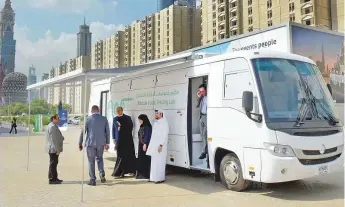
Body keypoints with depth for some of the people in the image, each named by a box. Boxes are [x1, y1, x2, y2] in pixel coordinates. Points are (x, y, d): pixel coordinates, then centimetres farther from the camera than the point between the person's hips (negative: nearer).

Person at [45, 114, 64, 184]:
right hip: (53, 149, -11)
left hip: (53, 149, 11)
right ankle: (52, 179, 1)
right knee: (53, 164, -5)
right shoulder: (52, 126, -19)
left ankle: (54, 178, 26)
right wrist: (57, 149, -22)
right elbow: (53, 139, -23)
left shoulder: (54, 126, 16)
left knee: (54, 163, 17)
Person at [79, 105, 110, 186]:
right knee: (99, 158, 22)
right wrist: (107, 143, 15)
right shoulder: (104, 119, 2)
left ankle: (92, 180, 11)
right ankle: (102, 174, 2)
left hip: (90, 143, -2)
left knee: (91, 161, 8)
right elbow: (107, 132, 6)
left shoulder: (88, 119, -5)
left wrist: (80, 143, 7)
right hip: (101, 143, 2)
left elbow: (83, 132, -2)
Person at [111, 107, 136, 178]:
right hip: (119, 140, 2)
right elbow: (113, 129, 12)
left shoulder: (128, 118, 0)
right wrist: (114, 138, 8)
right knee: (120, 155, 1)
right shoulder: (115, 119, 9)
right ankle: (121, 171, 5)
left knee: (129, 155, -2)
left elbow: (131, 127, 0)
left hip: (127, 139, -2)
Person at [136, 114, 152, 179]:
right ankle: (141, 173, 17)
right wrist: (140, 144, 15)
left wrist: (145, 144, -20)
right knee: (140, 159, 10)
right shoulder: (142, 126, 14)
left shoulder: (148, 126, -13)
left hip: (145, 145, -9)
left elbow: (147, 136, -17)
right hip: (141, 145, 9)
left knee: (145, 159, -4)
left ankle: (146, 174, 2)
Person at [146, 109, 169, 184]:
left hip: (160, 146, -9)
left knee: (159, 163, -6)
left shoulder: (164, 122, -10)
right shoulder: (156, 122, 16)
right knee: (154, 162, 11)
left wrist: (161, 145, -22)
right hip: (154, 146, 9)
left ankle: (160, 178, 0)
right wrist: (151, 145, 16)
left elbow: (165, 135, -17)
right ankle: (154, 178, 18)